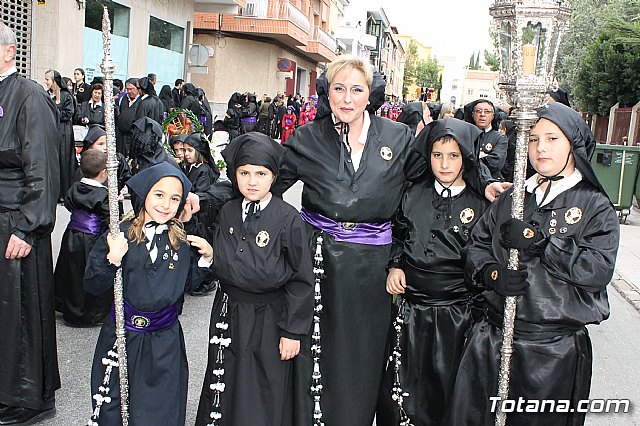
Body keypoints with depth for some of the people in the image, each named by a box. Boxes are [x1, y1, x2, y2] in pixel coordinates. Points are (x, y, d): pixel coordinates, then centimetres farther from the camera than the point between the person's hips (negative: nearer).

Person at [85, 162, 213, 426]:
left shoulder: (183, 243, -1)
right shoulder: (120, 235, -10)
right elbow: (92, 286, -9)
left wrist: (205, 258, -4)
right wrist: (112, 260, -26)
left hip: (164, 341, 2)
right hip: (121, 335, -1)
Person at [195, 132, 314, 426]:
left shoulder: (288, 219, -14)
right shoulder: (227, 213, 2)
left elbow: (301, 278, -11)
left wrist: (293, 331, -11)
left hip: (268, 318, -4)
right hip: (228, 314, 5)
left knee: (265, 397, 9)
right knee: (224, 391, 17)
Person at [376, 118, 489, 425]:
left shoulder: (481, 204, -5)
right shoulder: (413, 195, 3)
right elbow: (398, 236, 17)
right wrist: (395, 266, 0)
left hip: (457, 313, -2)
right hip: (411, 308, 2)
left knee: (443, 395, 11)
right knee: (399, 388, 10)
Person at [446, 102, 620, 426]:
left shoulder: (594, 205, -1)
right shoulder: (511, 198, 10)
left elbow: (599, 269, -13)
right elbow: (477, 244, 6)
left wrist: (538, 241, -18)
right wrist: (492, 274, -14)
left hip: (555, 350, -3)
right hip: (492, 338, 3)